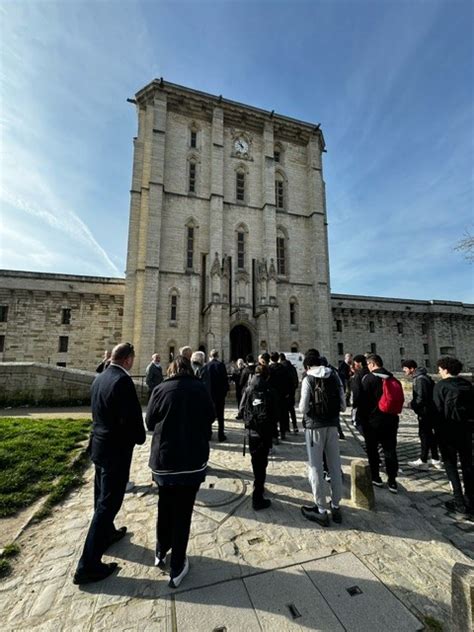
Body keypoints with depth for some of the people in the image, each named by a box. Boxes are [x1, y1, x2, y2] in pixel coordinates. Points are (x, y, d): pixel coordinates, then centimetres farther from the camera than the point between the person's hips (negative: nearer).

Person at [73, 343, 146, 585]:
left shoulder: (99, 378, 2)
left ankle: (107, 534, 47)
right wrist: (140, 438, -6)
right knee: (108, 503, 5)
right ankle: (88, 566, 16)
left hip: (99, 445, 9)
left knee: (102, 497, 26)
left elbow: (99, 411, 11)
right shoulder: (123, 380, -26)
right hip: (116, 450, -9)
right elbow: (132, 418, -26)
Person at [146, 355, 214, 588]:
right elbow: (210, 418, 4)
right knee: (183, 512, 14)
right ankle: (177, 567, 25)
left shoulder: (161, 389, -8)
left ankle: (161, 553, 42)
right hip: (194, 459, -1)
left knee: (165, 507, 25)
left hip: (164, 459, 2)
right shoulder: (200, 389, -7)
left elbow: (150, 422, 1)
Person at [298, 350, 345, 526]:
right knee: (335, 466, 17)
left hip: (314, 427, -5)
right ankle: (336, 507, 30)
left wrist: (302, 407, 7)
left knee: (315, 468, 8)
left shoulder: (308, 379, -11)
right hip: (332, 425, 5)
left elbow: (303, 408, -15)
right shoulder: (334, 376, 2)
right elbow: (343, 406, 1)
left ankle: (322, 510, 17)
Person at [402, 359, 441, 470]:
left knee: (424, 435, 0)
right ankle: (435, 460, 29)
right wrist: (413, 403, 8)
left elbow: (421, 398, -26)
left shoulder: (420, 379, -21)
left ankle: (423, 461, 10)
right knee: (430, 435, 18)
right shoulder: (424, 377, 11)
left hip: (425, 413, -10)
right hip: (431, 412, 10)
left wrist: (412, 405, -9)